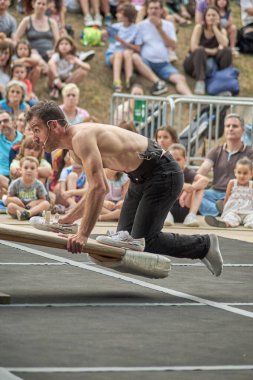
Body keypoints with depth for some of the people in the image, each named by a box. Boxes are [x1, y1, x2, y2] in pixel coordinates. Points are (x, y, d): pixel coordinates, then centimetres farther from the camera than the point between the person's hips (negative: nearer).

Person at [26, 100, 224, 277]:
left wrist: (83, 235, -34)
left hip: (163, 174, -10)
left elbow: (98, 188, -33)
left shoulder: (81, 137, -23)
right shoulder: (76, 143, 10)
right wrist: (69, 218, 19)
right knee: (125, 237, 12)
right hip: (142, 177, 10)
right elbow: (100, 187, 21)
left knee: (142, 241, -11)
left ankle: (205, 245, 6)